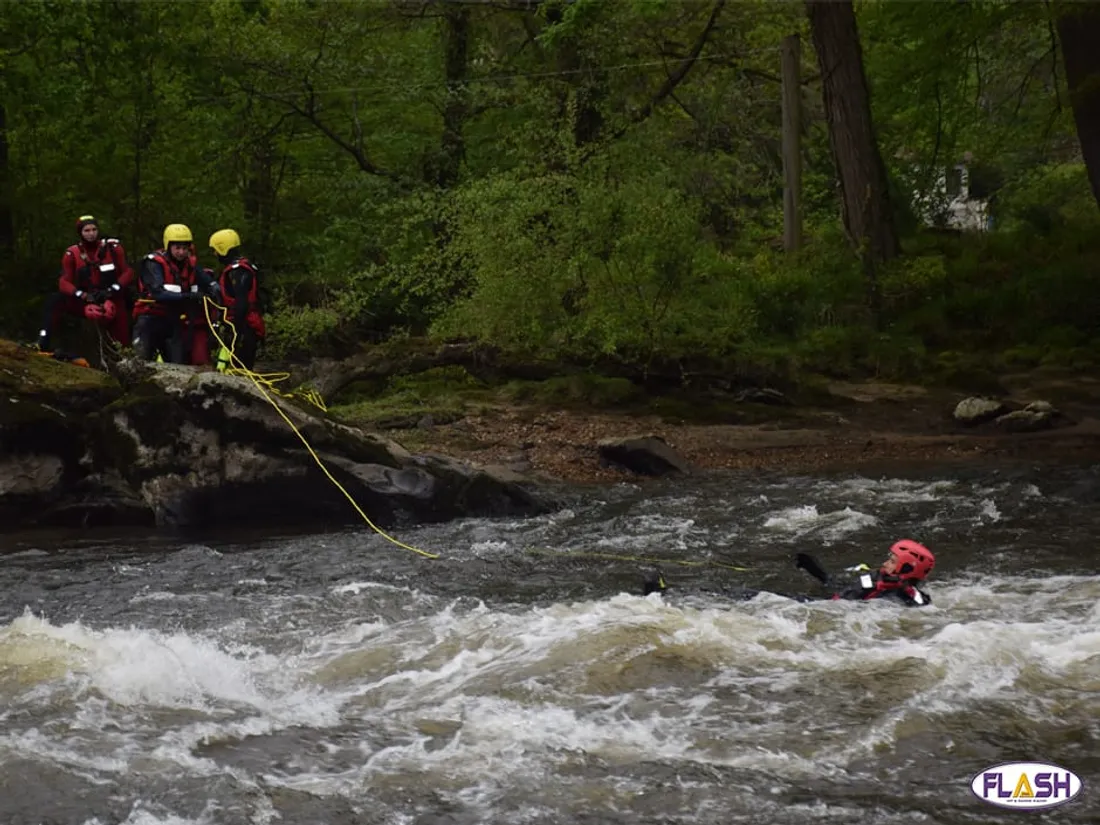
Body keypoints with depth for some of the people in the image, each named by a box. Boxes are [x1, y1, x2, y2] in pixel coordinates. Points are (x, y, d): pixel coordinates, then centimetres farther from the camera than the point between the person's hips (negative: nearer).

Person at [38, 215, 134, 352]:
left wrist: (112, 290, -18)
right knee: (56, 300, -22)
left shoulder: (112, 247, -3)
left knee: (122, 344, -12)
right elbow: (64, 283, -6)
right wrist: (83, 295, -23)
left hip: (111, 302, -1)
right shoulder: (72, 253, -1)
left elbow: (127, 273, -3)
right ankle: (43, 344, -26)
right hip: (85, 302, 1)